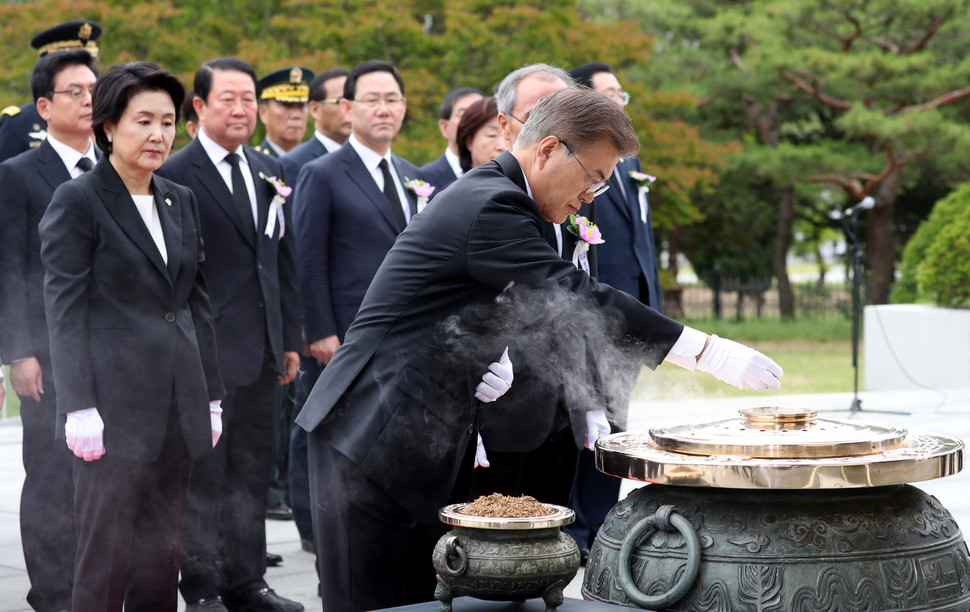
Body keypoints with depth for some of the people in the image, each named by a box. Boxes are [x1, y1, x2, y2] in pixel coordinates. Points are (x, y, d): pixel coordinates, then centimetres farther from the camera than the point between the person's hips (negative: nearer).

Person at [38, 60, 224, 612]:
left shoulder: (182, 201, 14)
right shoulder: (77, 201, -4)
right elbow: (65, 310, -8)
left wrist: (211, 397, 13)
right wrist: (80, 407, -15)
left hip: (179, 400, 6)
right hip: (116, 402, -6)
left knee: (163, 547, 9)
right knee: (107, 548, -4)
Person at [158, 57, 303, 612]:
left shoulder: (270, 172, 14)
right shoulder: (175, 176, -7)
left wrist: (291, 338, 13)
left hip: (263, 353, 7)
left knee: (253, 470, 12)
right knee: (204, 474, -1)